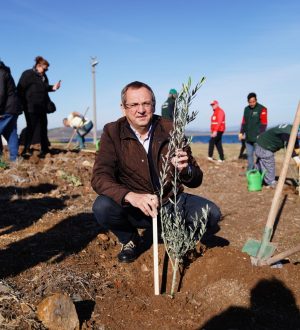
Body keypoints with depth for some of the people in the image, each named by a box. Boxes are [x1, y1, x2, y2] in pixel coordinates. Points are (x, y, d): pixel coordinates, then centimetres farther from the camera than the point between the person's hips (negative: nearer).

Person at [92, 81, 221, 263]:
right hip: (134, 207, -1)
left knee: (210, 213, -21)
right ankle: (129, 240, 5)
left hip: (171, 202, 1)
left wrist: (185, 170, -30)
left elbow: (196, 181, -4)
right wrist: (131, 196, -39)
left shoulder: (171, 130, -7)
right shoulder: (113, 132, -9)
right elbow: (100, 177, -20)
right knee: (102, 207, -29)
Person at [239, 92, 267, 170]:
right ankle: (250, 170, 21)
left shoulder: (262, 109, -7)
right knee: (249, 154, 12)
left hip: (257, 138, -6)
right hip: (248, 137, 6)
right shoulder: (246, 109, 13)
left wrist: (260, 135, -17)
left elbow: (264, 124, -11)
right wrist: (241, 132, 9)